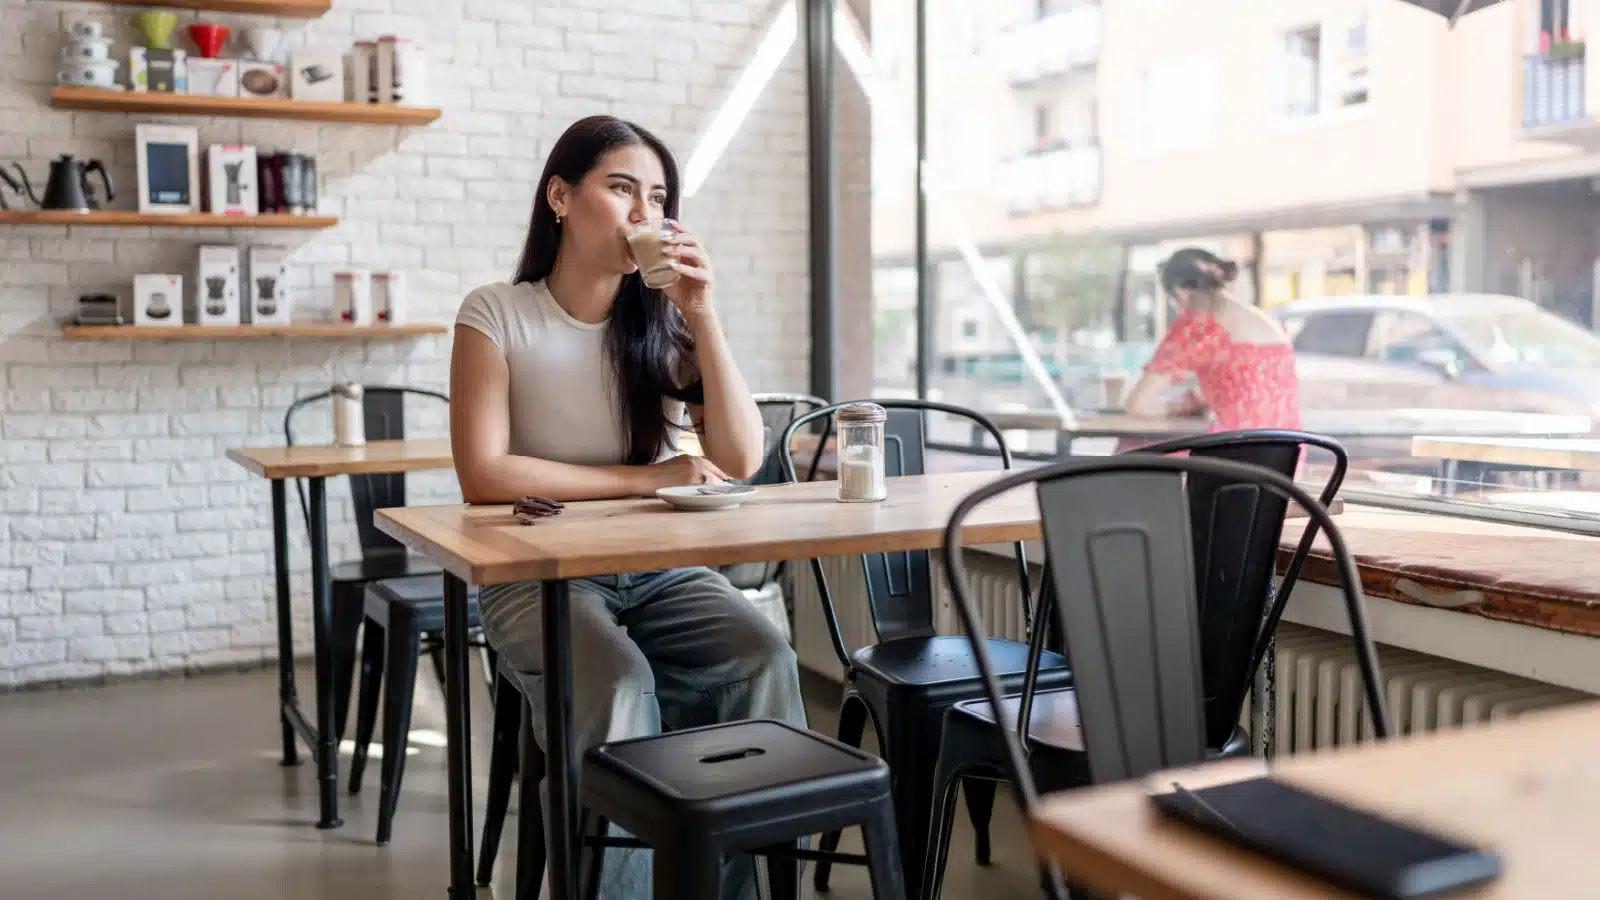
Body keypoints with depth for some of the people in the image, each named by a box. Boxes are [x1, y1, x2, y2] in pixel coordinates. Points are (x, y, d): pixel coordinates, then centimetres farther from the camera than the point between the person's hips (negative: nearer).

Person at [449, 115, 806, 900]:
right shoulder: (497, 315, -5)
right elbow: (484, 476, -15)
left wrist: (703, 315, -12)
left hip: (662, 571, 3)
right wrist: (647, 477, -15)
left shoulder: (662, 321, 5)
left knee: (763, 661, -24)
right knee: (616, 685, -33)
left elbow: (740, 461, -4)